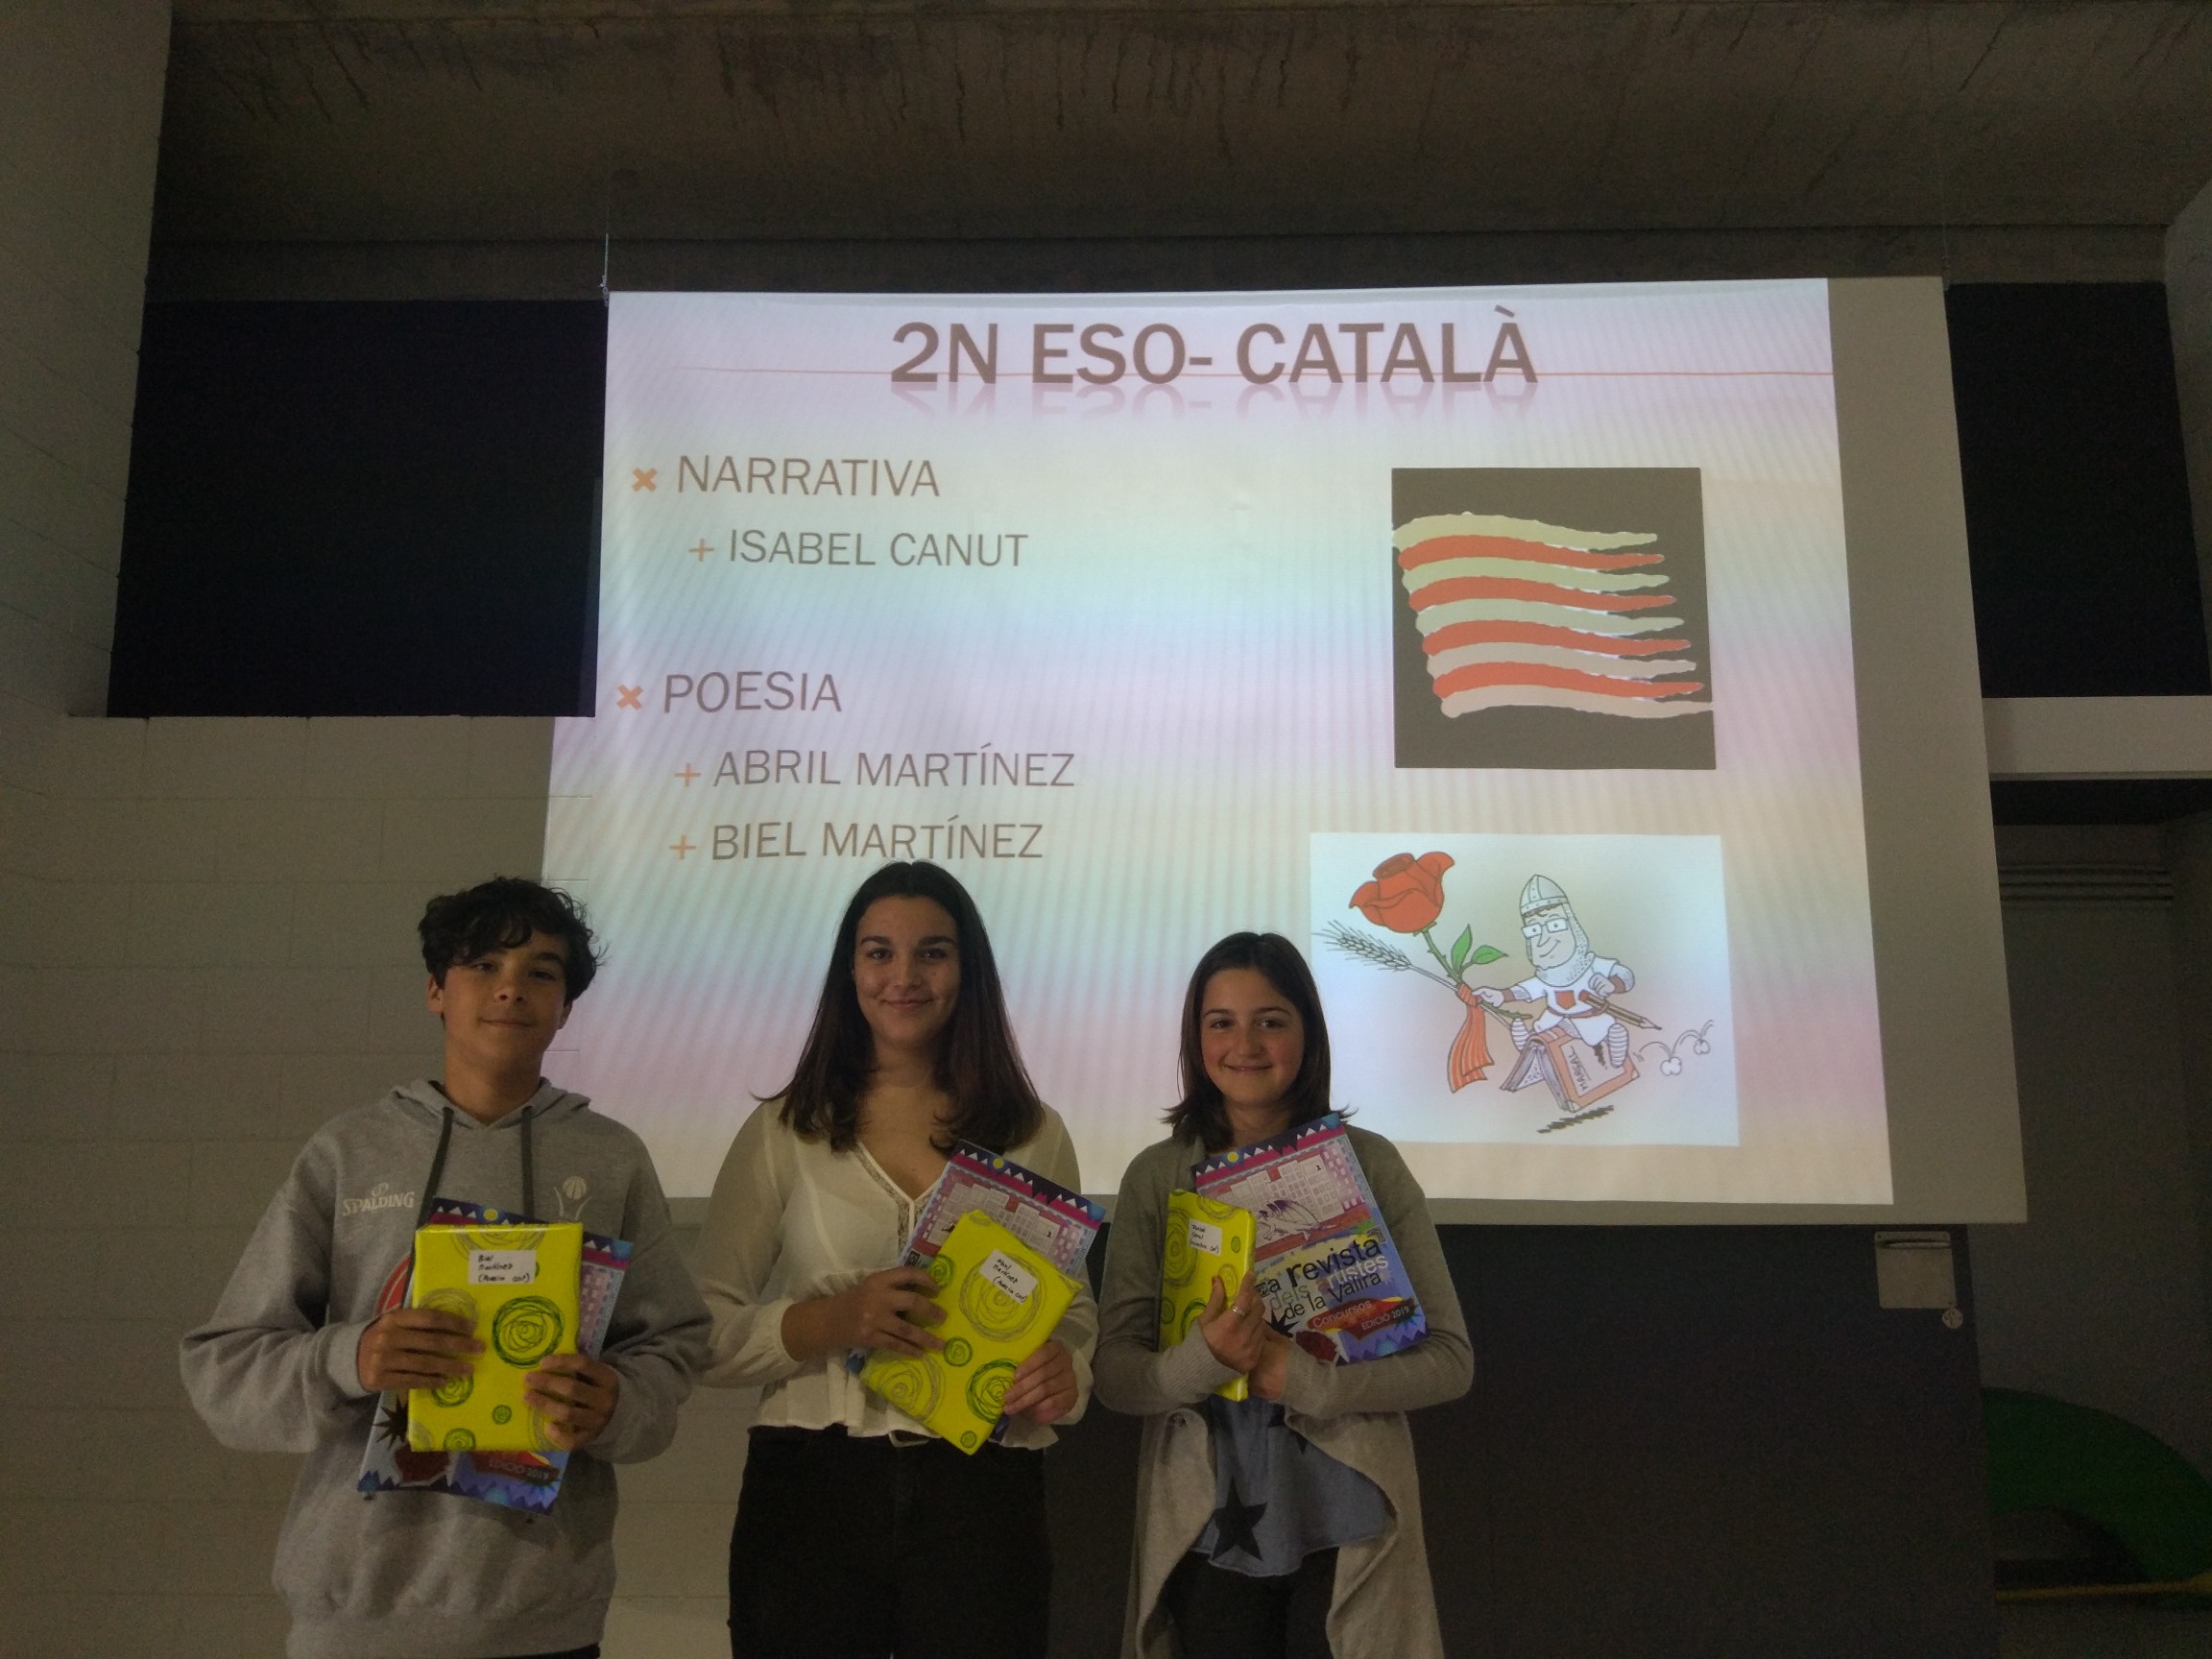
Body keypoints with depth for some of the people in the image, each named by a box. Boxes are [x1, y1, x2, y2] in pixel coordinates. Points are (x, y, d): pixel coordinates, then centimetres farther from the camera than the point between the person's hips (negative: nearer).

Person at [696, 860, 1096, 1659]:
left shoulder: (1035, 1135, 6)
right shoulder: (783, 1131, 3)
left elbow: (1076, 1313, 11)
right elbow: (703, 1331, 0)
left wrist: (1064, 1372, -12)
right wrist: (828, 1322, -17)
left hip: (983, 1495, 1)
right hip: (811, 1488, -1)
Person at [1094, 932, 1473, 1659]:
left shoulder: (1370, 1163, -5)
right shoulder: (1156, 1175, -2)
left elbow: (1450, 1360, -5)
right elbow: (1114, 1374, -3)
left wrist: (1307, 1380, -20)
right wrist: (1201, 1360, -23)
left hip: (1346, 1527, -1)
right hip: (1205, 1533, 1)